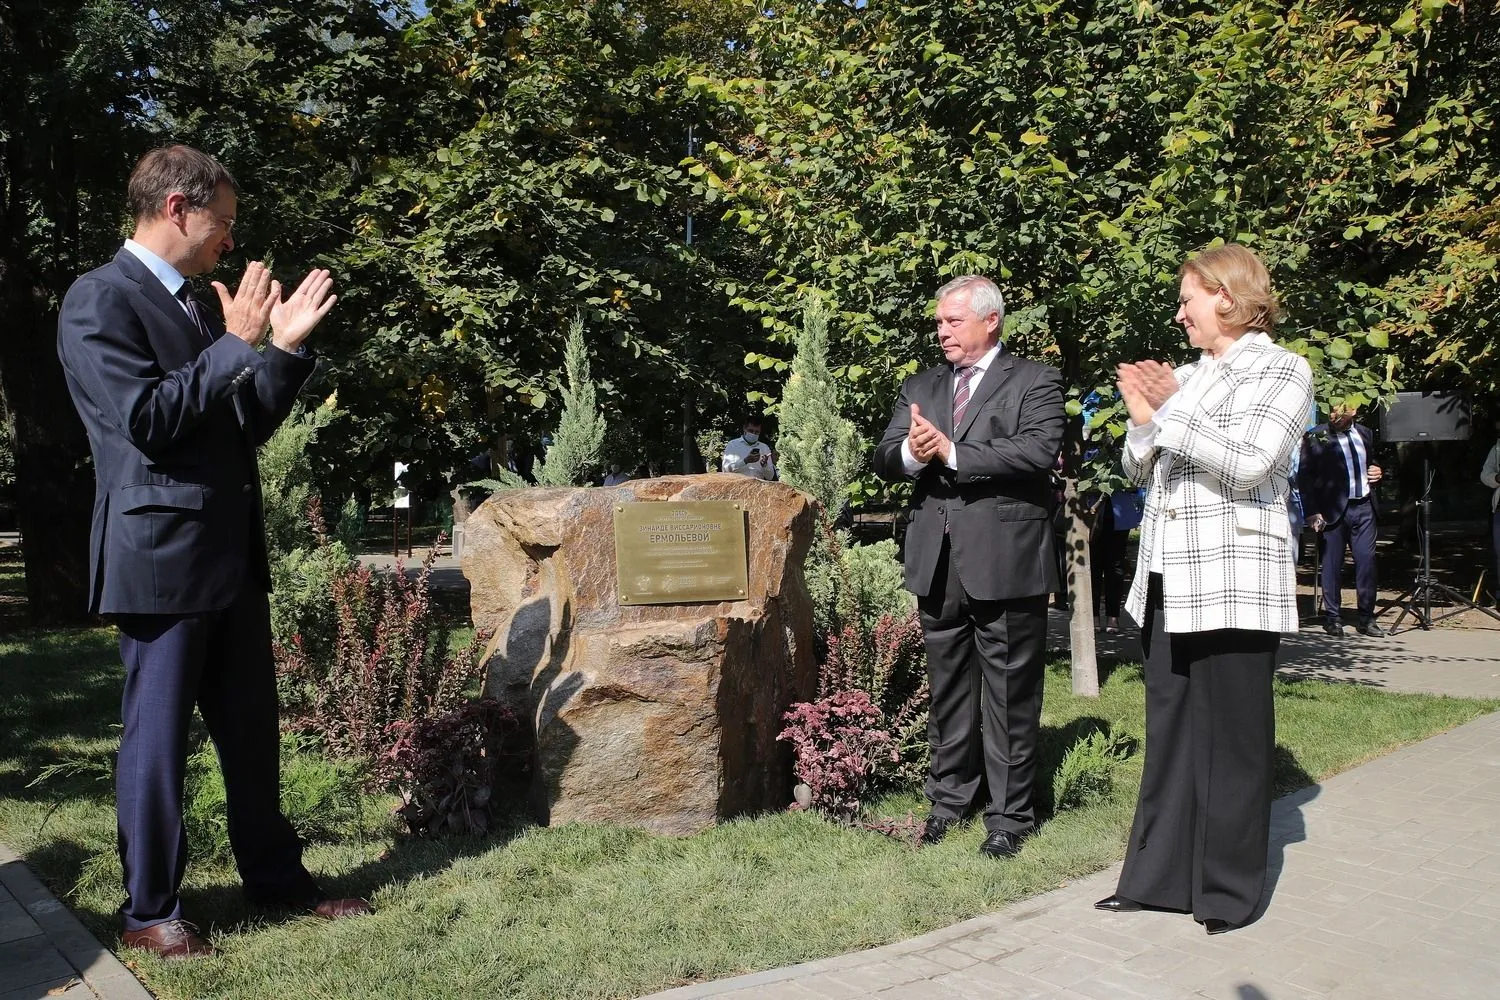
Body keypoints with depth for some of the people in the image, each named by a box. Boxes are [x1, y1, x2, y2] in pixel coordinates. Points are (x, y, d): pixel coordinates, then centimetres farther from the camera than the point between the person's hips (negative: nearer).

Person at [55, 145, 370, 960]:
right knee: (157, 735, 4)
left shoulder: (194, 306, 15)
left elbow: (244, 427, 15)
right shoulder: (100, 298, -10)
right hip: (160, 555, -8)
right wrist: (236, 344, -17)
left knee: (252, 727, 15)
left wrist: (284, 347, 4)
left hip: (231, 553, 8)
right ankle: (149, 910, 19)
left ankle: (275, 875, 28)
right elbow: (146, 419, -20)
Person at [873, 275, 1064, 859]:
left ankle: (1009, 815, 13)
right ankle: (950, 799, 28)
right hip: (938, 563, 5)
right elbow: (883, 459, 8)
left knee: (1009, 695, 2)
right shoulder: (920, 388, 16)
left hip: (1005, 561, -5)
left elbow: (1039, 451, -17)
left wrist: (951, 452, -18)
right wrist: (911, 452, -16)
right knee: (948, 689, 15)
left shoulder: (1033, 382, 1)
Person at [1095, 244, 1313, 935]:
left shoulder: (1280, 371, -1)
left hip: (1233, 581, -6)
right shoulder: (1184, 377, 16)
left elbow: (1250, 464, -15)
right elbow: (1141, 472, 15)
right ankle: (1157, 876, 20)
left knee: (1231, 737, 1)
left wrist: (1171, 411, -16)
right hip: (1167, 579, 6)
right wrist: (1142, 417, -2)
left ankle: (1227, 890, 14)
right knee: (1168, 733, 11)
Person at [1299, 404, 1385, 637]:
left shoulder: (1365, 434, 15)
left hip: (1363, 507, 4)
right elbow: (1304, 476, -6)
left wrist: (1376, 474, 7)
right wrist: (1312, 512, -12)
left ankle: (1366, 618, 9)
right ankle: (1333, 618, 12)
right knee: (1332, 565, 2)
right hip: (1333, 510, -4)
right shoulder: (1315, 437, -2)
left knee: (1367, 561, 1)